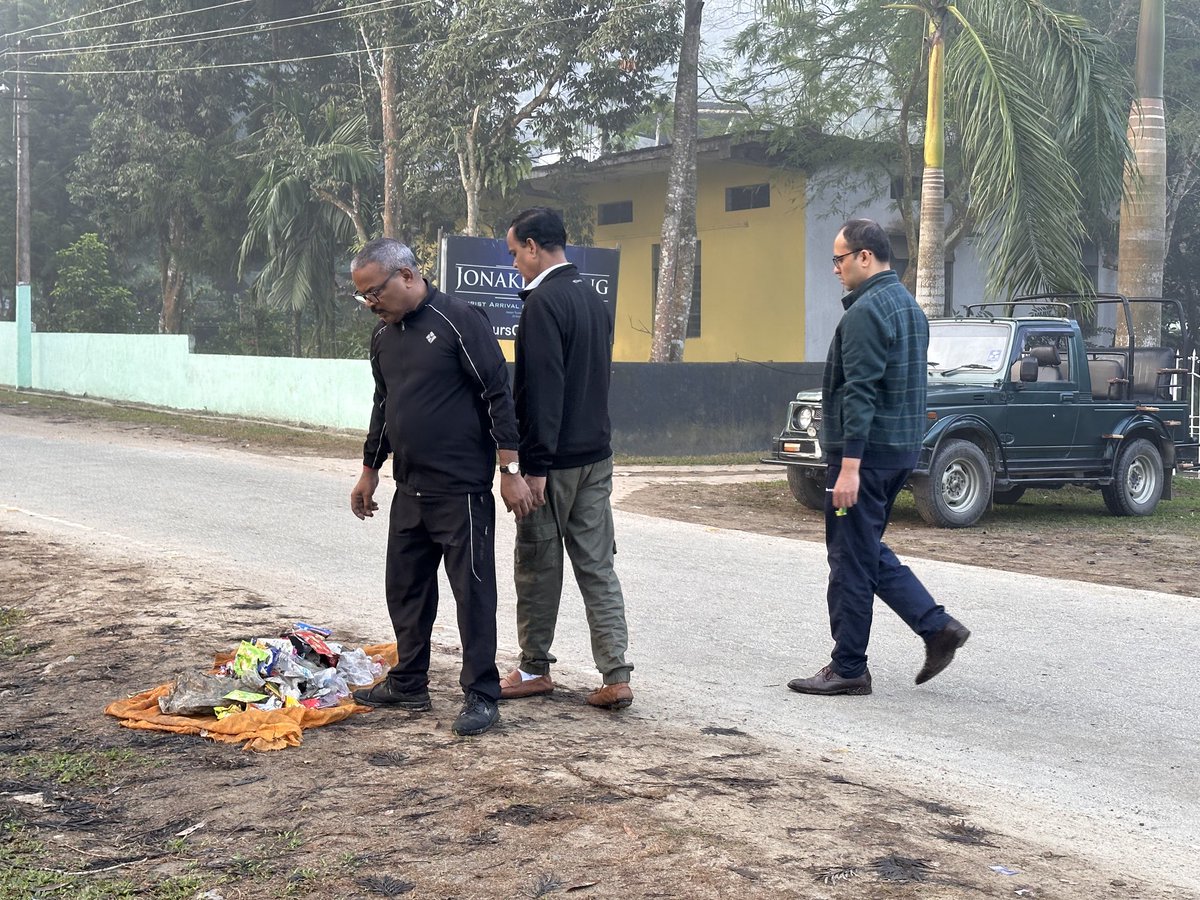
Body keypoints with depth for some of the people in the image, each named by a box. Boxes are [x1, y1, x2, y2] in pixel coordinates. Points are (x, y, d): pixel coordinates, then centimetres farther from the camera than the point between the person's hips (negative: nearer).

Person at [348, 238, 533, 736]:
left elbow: (498, 396, -13)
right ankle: (407, 685, 27)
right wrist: (369, 471, 25)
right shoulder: (383, 336, 12)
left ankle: (481, 696, 6)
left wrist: (510, 473, -15)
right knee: (405, 588, 14)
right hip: (410, 489, 8)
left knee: (473, 591, -2)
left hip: (462, 489, -8)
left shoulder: (459, 320, -12)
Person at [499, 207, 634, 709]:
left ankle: (534, 670, 18)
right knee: (598, 566, 7)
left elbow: (542, 389, -20)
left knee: (539, 568, 6)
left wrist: (537, 465, -19)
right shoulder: (593, 299, 13)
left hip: (554, 461, -8)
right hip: (597, 456, 8)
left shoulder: (542, 303, -15)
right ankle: (616, 677, 4)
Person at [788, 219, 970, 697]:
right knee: (868, 551, 18)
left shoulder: (866, 312, -16)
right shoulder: (909, 306, 16)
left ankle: (847, 668, 6)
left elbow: (860, 393, -22)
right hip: (901, 450, 10)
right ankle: (936, 625, 11)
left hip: (866, 451, -10)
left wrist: (849, 466, -25)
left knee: (851, 559, -1)